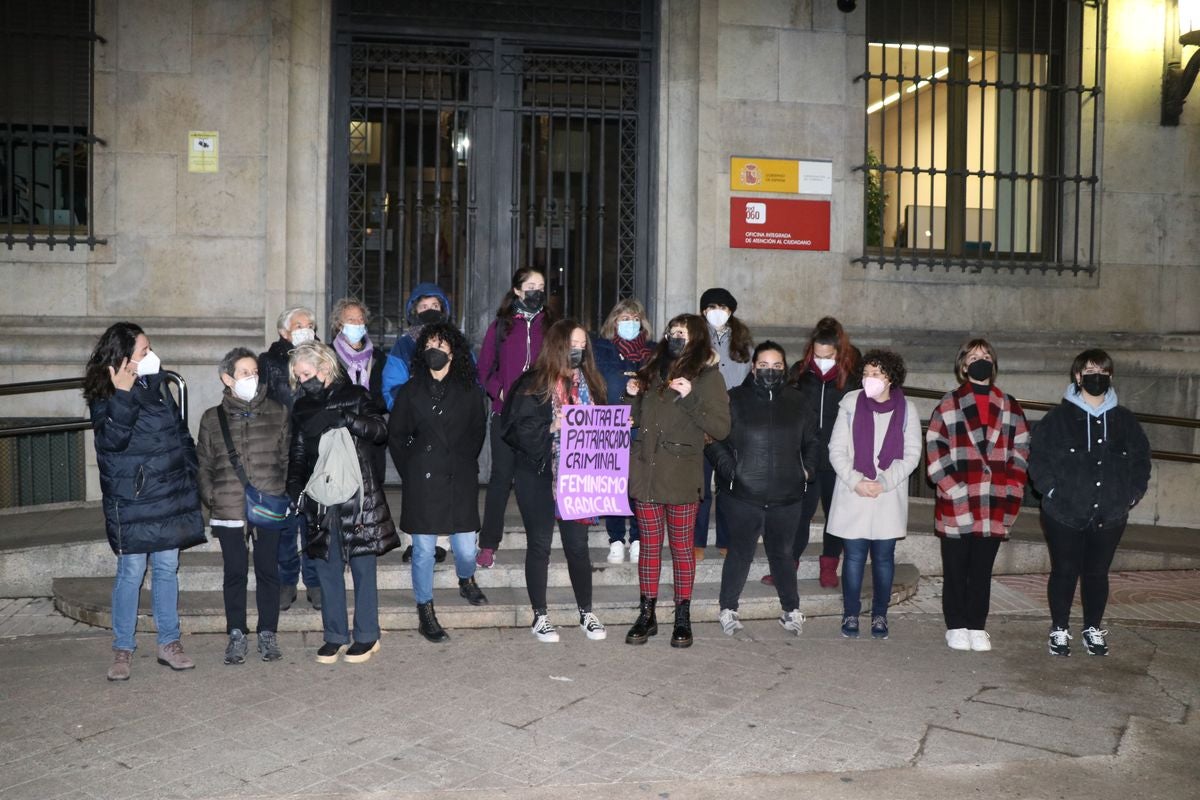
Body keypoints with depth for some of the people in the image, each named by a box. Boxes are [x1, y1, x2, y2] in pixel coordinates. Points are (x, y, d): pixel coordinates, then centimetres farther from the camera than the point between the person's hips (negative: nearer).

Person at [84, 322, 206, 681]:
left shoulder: (158, 386, 8)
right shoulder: (104, 398, -8)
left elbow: (180, 431, 15)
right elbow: (112, 438, -24)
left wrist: (191, 475, 11)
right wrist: (123, 394, -30)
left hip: (170, 496, 5)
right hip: (131, 501, -5)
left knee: (167, 568, 9)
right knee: (131, 571, 0)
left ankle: (169, 642, 18)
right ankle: (122, 649, 12)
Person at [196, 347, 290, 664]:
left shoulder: (277, 413, 4)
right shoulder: (213, 419, 5)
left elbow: (288, 458, 6)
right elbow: (203, 465, 9)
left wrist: (283, 494, -2)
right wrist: (211, 498, -1)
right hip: (229, 511, 0)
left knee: (268, 571, 7)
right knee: (235, 573, 7)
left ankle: (268, 634, 19)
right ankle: (236, 635, 19)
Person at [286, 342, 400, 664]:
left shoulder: (354, 396, 0)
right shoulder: (302, 408, 13)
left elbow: (380, 430, -12)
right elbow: (297, 454, 15)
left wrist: (344, 418, -24)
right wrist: (295, 487, -1)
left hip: (358, 496, -4)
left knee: (363, 566, 2)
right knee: (327, 568, 6)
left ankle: (367, 636, 12)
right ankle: (335, 636, 17)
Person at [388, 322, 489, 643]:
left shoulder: (469, 390, 5)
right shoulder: (410, 391, 4)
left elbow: (478, 430, 14)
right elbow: (396, 435, 10)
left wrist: (465, 463, 9)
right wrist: (410, 471, 5)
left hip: (460, 480, 1)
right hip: (423, 481, 0)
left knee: (466, 548, 2)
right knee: (424, 549, 2)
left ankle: (466, 580, 37)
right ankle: (425, 612, 16)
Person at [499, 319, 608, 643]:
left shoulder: (588, 384, 6)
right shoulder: (534, 385, -8)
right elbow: (520, 432, -13)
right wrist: (553, 429, -26)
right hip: (538, 475, -3)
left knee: (577, 543, 7)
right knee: (539, 544, 6)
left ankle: (586, 613, 21)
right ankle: (540, 616, 18)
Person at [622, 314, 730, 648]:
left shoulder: (707, 376, -3)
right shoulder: (653, 372, 13)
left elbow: (721, 428, -11)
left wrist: (689, 398, -20)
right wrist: (633, 396, 4)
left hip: (680, 477, -5)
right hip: (645, 472, 5)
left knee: (681, 546, 5)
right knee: (649, 545, 10)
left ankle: (682, 617, 16)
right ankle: (647, 614, 18)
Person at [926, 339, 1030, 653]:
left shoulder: (1011, 409, 12)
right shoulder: (948, 406, 2)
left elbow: (1020, 454, 10)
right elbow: (936, 453, -4)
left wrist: (1010, 497, 0)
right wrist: (956, 492, -12)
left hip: (994, 508, 3)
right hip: (955, 507, -2)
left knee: (982, 570, 9)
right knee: (955, 570, 5)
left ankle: (977, 627, 19)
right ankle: (956, 627, 16)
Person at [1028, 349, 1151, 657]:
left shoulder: (1125, 420, 7)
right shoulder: (1059, 417, -3)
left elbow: (1141, 458, 15)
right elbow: (1038, 456, -3)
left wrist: (1132, 494, 5)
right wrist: (1051, 490, -11)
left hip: (1110, 516, 3)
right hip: (1065, 514, -3)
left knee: (1098, 573, 11)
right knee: (1064, 571, 5)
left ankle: (1093, 629, 26)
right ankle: (1060, 630, 18)